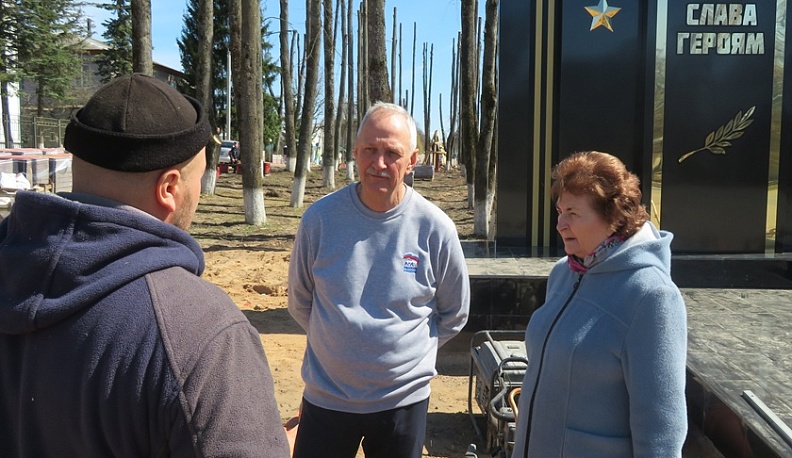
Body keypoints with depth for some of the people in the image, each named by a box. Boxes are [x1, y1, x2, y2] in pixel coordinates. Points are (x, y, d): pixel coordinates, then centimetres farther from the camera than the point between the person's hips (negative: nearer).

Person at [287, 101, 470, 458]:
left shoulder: (435, 228, -11)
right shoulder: (320, 217, -10)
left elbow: (454, 315, 3)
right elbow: (300, 301, 4)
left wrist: (411, 349, 2)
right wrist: (339, 343, 6)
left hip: (403, 398, 0)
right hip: (325, 395, 1)